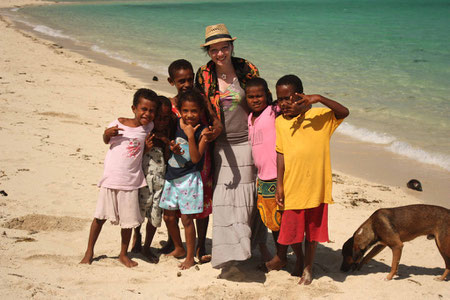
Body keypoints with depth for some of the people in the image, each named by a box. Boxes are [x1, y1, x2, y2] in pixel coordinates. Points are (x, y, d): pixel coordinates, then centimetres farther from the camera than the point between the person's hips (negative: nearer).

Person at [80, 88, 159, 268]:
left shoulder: (149, 127, 1)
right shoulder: (119, 124, -7)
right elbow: (106, 141, 9)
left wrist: (148, 145, -7)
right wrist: (107, 133, -13)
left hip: (131, 180, 2)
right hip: (111, 177, -2)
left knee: (129, 219, 7)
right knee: (100, 216, 5)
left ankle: (123, 254, 24)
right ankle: (89, 251, 21)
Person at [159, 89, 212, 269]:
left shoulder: (202, 131, -13)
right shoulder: (176, 124, 1)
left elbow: (196, 158, -19)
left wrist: (191, 136, -27)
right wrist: (172, 148, -7)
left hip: (189, 178, -6)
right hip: (172, 176, 6)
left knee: (186, 218, -2)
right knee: (169, 216, 14)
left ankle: (190, 257, 12)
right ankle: (179, 249, 35)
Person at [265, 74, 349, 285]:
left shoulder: (319, 117, -3)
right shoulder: (280, 122, 1)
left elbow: (344, 112, -16)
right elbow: (281, 154, 1)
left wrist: (319, 99, -28)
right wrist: (279, 184, -3)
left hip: (316, 186, -1)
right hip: (292, 186, 1)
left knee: (313, 228, 11)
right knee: (291, 228, 7)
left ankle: (308, 267, 30)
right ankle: (298, 258, 36)